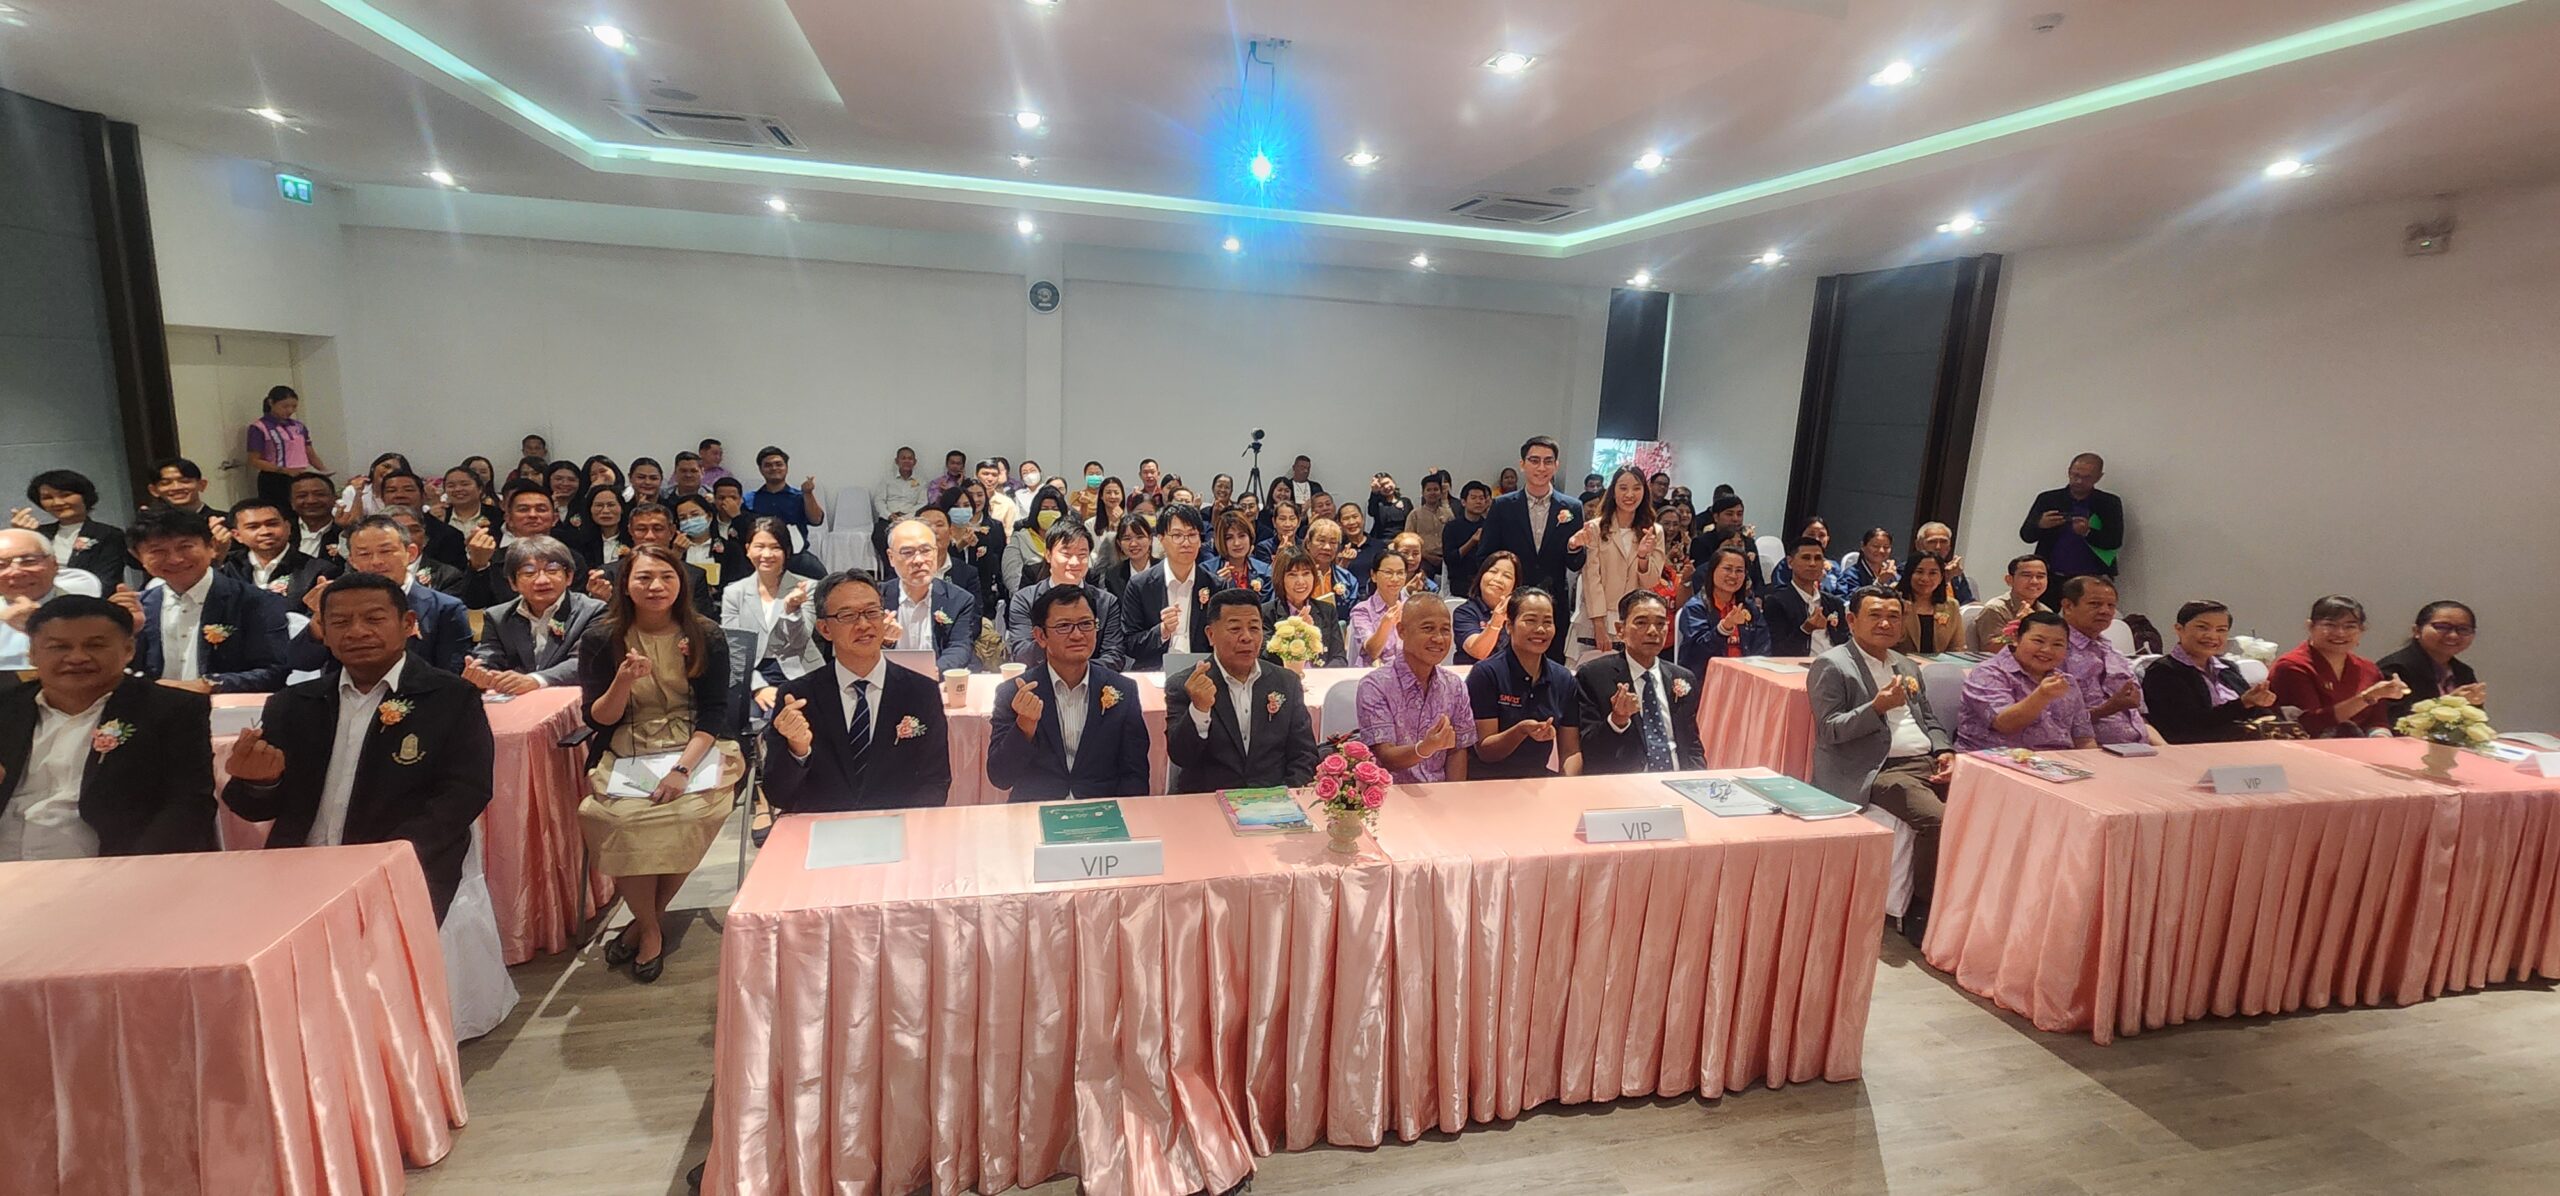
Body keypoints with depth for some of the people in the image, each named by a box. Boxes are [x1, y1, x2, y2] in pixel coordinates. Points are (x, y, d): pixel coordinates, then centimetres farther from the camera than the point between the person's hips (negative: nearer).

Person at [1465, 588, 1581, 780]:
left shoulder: (1564, 679, 7)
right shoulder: (1486, 673, -8)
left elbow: (1571, 752, 8)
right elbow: (1484, 751, -10)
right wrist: (1521, 730, -28)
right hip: (1488, 780, -5)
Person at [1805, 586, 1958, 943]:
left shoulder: (1907, 667, 23)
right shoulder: (1831, 666, -2)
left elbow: (1929, 718, 26)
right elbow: (1828, 731, -9)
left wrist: (1945, 751, 5)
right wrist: (1877, 707, -22)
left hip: (1927, 763, 8)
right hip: (1878, 772, -8)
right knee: (1938, 820, -28)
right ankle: (1921, 913, -9)